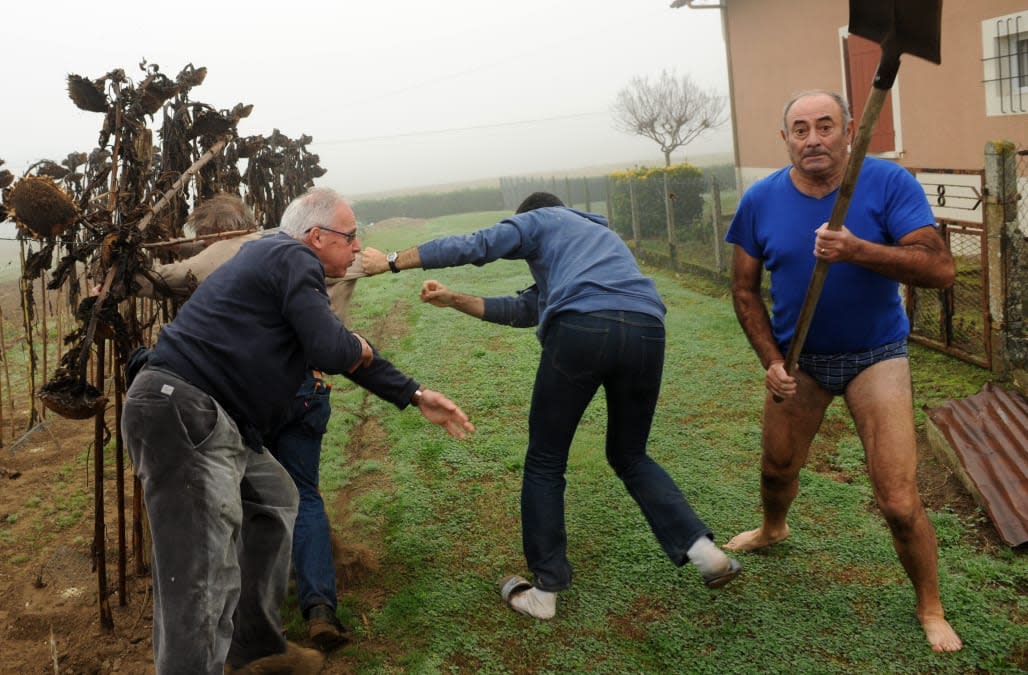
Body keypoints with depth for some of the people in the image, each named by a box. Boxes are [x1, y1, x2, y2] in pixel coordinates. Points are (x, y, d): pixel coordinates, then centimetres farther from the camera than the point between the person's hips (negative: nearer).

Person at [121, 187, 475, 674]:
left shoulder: (281, 262, 24)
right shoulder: (293, 259, -7)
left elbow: (339, 348, 28)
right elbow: (334, 350, -17)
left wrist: (415, 397, 27)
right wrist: (362, 350, 8)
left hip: (206, 415, 11)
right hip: (181, 411, -11)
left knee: (274, 502, 22)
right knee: (203, 580, -14)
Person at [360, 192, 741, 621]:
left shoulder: (539, 220, 25)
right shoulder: (601, 235, 43)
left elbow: (472, 246, 12)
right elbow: (526, 310, 40)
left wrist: (392, 261, 22)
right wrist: (455, 301, 42)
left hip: (581, 329, -6)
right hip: (647, 331, 6)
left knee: (545, 462, 11)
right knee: (629, 455, 25)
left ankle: (544, 591, 16)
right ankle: (700, 547, 9)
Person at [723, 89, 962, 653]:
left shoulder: (889, 183, -17)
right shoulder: (761, 200, -8)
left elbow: (940, 268, -25)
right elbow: (745, 289, 0)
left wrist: (857, 251, -39)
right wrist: (771, 361, -9)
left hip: (875, 355, -3)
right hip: (798, 358, 3)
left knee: (900, 504, -7)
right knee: (777, 470, 21)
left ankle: (930, 609, 19)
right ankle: (773, 529, 56)